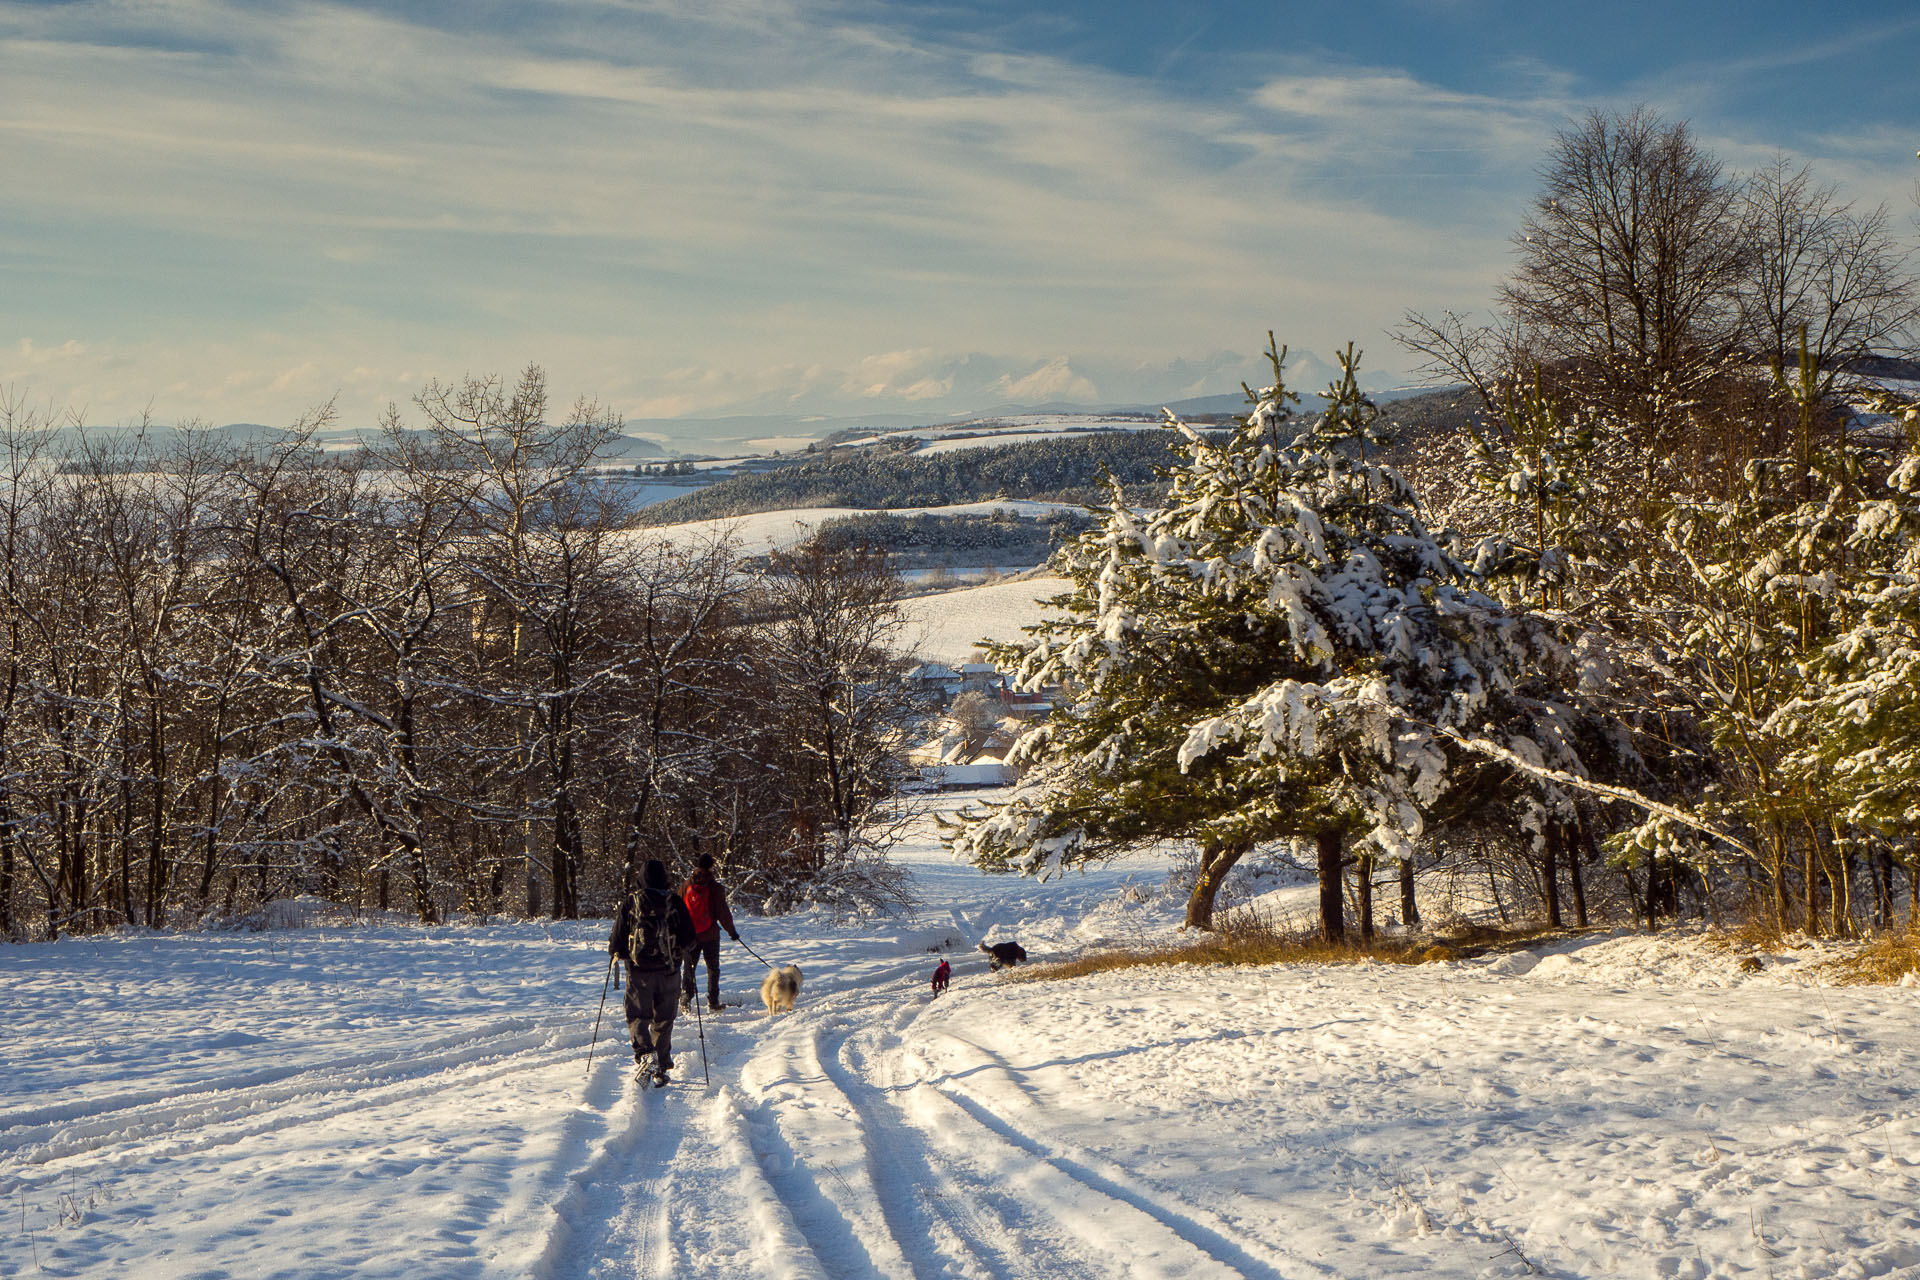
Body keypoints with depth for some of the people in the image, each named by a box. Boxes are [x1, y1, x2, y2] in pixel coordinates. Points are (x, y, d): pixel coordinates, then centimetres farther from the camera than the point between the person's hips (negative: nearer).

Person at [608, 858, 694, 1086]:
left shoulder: (631, 902, -5)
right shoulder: (675, 901, -3)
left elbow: (618, 939, -2)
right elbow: (689, 937, 3)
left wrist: (615, 948, 21)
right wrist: (677, 949, 24)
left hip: (639, 968, -1)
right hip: (667, 969, 1)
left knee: (637, 1015, 6)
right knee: (663, 1019, 12)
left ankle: (643, 1050, -22)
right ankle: (662, 1069, 13)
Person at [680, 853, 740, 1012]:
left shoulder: (687, 885, -3)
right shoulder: (715, 888, -13)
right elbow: (723, 913, -9)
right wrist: (732, 932, 4)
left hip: (690, 935, 2)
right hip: (710, 936, -2)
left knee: (689, 968, 12)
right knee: (713, 969, 11)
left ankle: (685, 1000, 3)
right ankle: (713, 1001, 9)